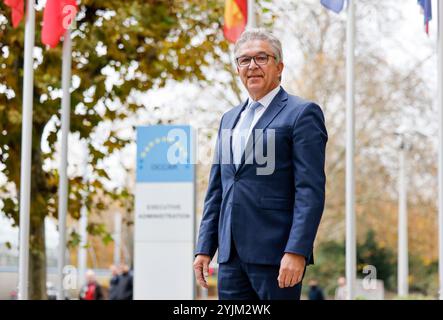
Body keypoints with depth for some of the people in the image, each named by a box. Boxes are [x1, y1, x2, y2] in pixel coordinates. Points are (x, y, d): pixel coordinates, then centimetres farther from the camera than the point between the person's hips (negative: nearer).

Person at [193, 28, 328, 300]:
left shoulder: (302, 113, -2)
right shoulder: (229, 120, 20)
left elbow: (311, 190, -10)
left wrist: (296, 252, -18)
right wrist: (205, 248, 12)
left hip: (275, 254, -6)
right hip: (232, 256, 6)